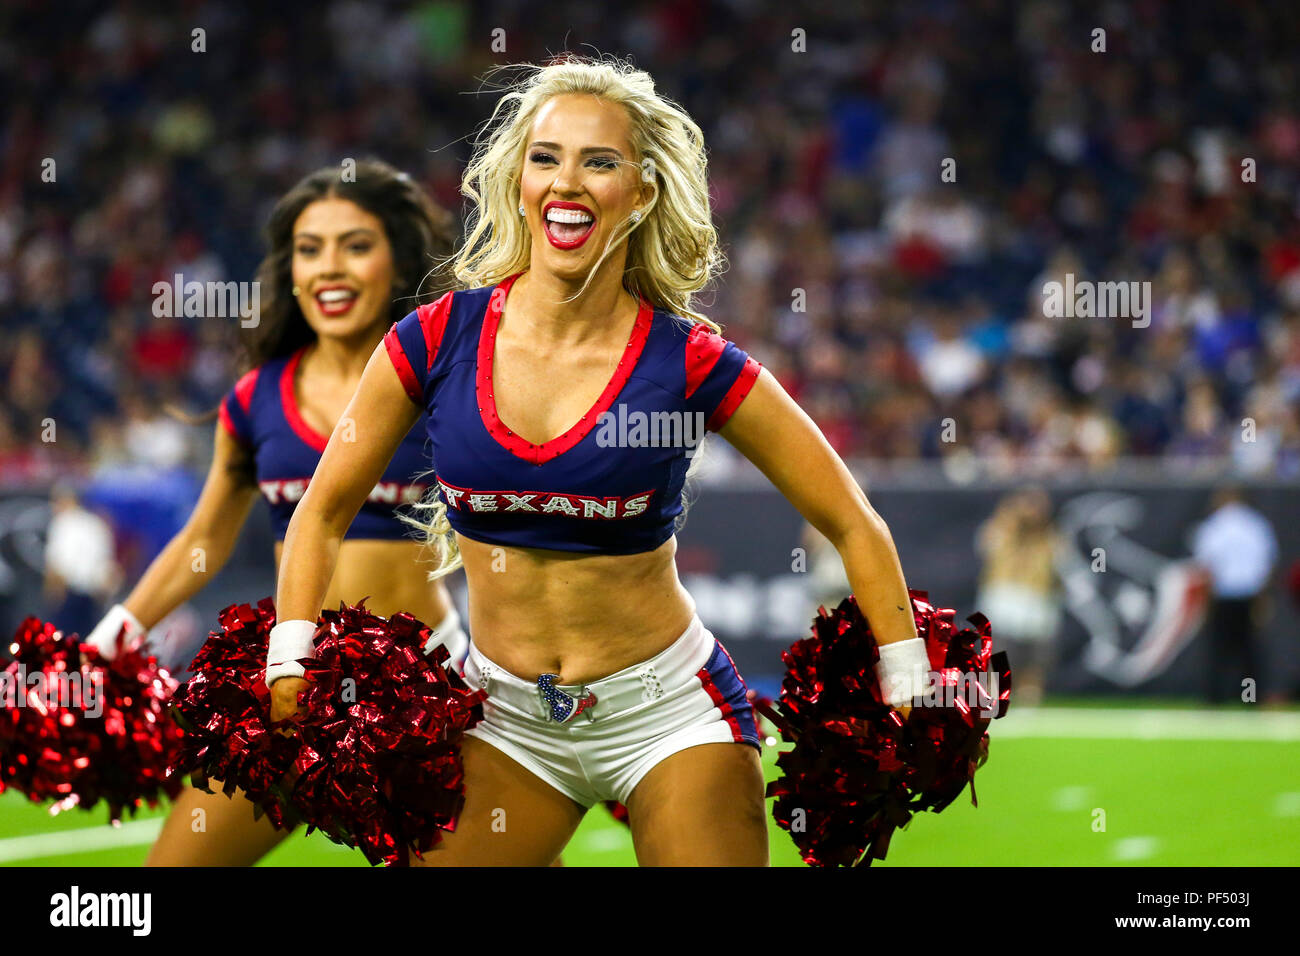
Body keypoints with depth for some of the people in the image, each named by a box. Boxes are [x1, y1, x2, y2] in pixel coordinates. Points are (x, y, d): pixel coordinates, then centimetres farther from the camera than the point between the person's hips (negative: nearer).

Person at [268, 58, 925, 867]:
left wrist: (905, 695, -7)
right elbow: (324, 512, 5)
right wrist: (290, 669, -4)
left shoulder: (691, 363, -11)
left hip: (669, 710, -2)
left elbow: (853, 526, -4)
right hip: (506, 715, 2)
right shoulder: (437, 341, -6)